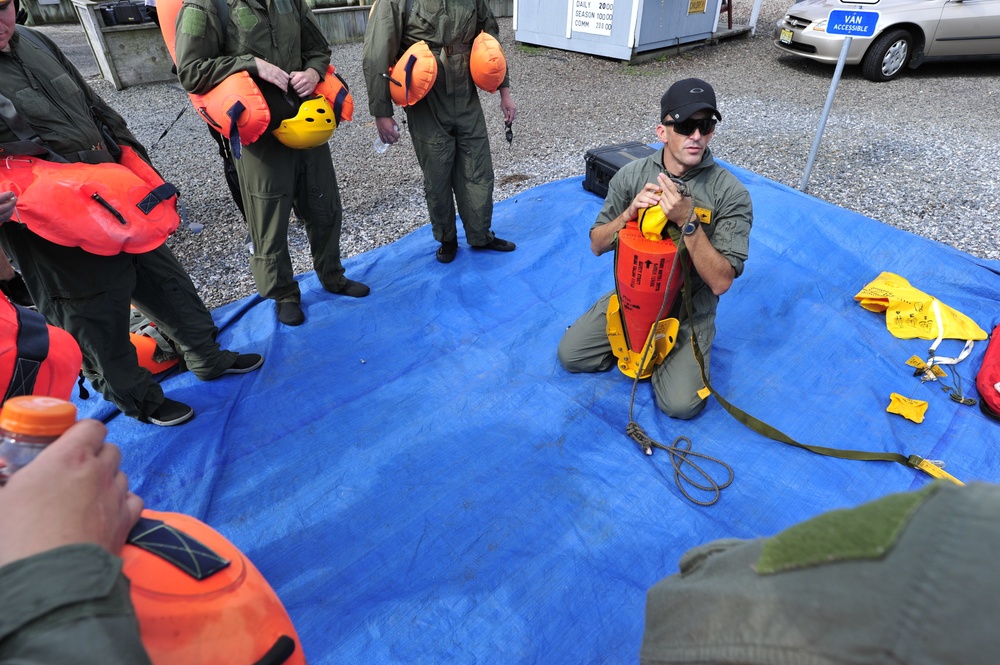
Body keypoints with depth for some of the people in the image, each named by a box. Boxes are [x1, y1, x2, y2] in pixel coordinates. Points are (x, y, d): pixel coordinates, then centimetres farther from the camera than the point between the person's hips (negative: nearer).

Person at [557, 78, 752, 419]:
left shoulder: (731, 194, -18)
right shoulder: (632, 174, -9)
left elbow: (721, 282, -22)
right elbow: (598, 245, -2)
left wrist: (688, 221, -34)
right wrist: (630, 212, -23)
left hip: (689, 311, -3)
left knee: (681, 404, -17)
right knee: (570, 354, -5)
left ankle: (664, 352, 15)